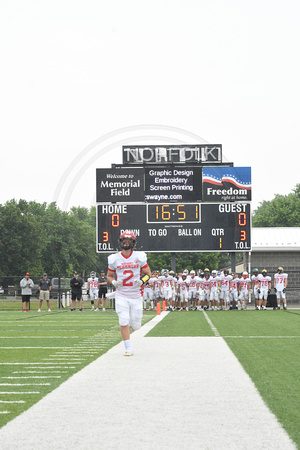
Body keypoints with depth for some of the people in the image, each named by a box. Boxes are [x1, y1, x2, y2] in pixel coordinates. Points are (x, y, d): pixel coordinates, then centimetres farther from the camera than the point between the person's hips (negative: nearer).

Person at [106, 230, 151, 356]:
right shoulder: (114, 259, -1)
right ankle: (128, 349, 1)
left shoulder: (139, 257, -3)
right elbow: (109, 275, 12)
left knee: (135, 325, 4)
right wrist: (114, 282, -10)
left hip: (136, 295, 0)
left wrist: (142, 281, -15)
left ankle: (133, 319, 42)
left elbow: (148, 273, 5)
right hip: (121, 295, 0)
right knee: (123, 323, -11)